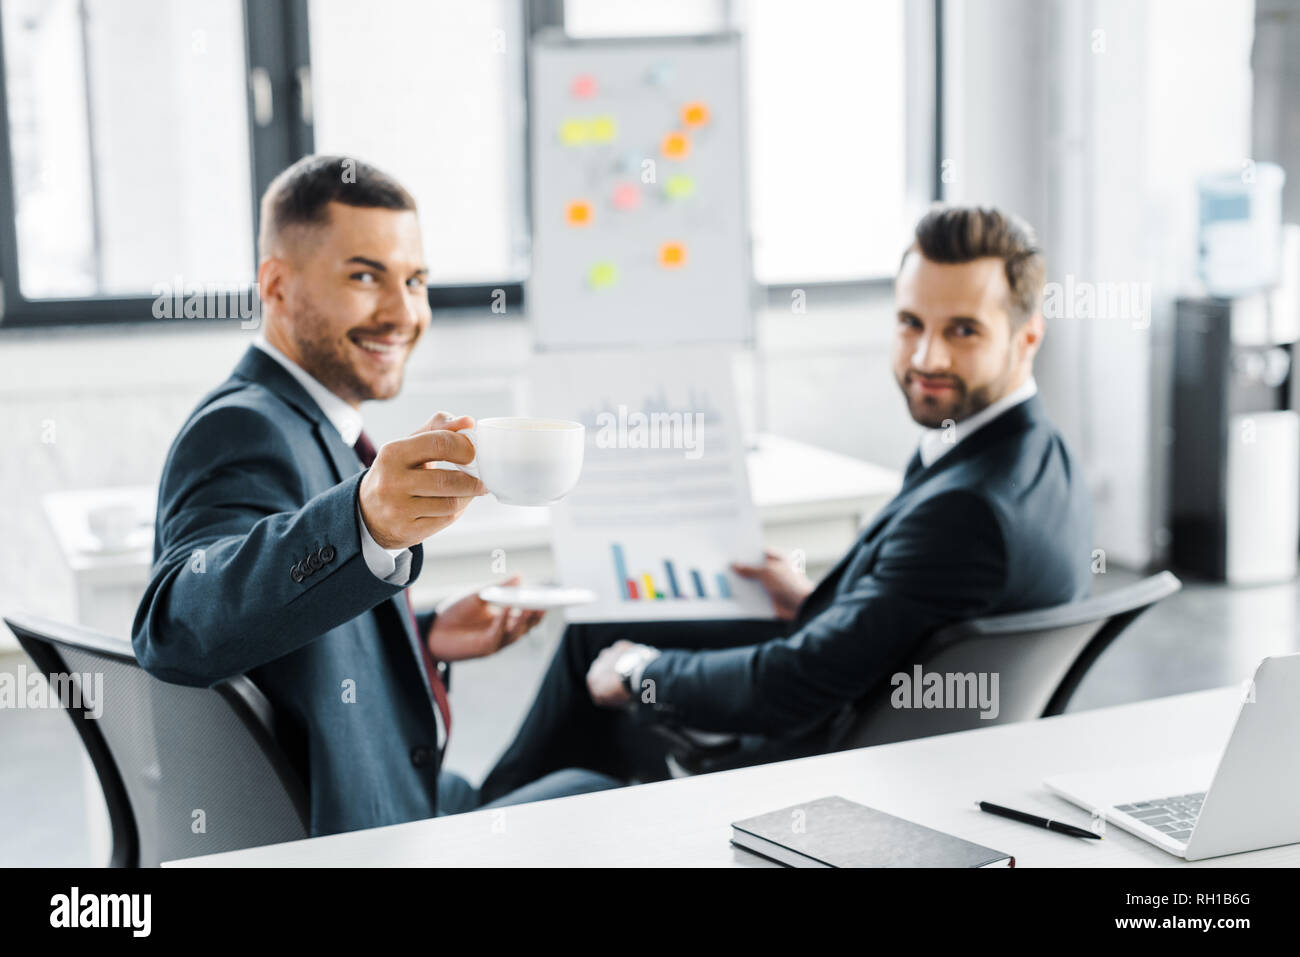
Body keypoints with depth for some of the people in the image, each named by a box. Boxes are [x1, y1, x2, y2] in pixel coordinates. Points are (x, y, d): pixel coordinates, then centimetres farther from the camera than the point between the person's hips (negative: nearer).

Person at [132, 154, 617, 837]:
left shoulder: (304, 425, 10)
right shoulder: (244, 430, -22)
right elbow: (179, 630, -43)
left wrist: (427, 643, 7)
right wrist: (366, 522, -56)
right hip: (349, 854, -9)